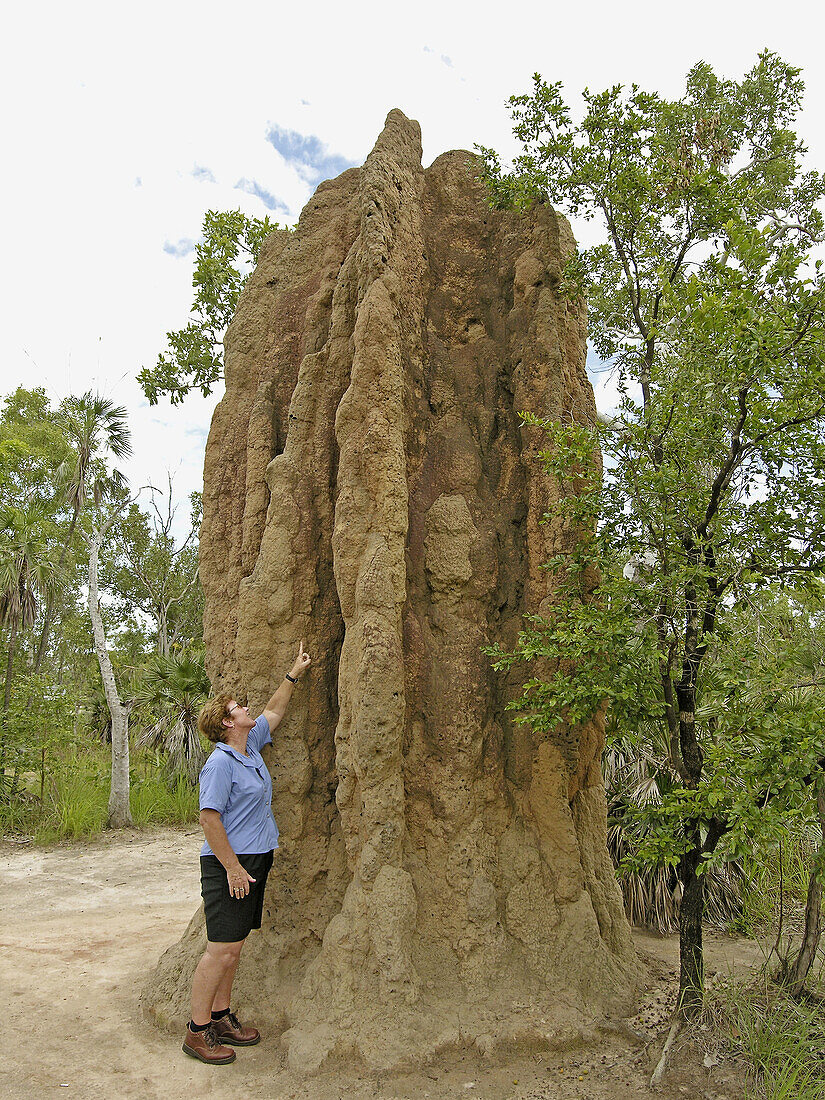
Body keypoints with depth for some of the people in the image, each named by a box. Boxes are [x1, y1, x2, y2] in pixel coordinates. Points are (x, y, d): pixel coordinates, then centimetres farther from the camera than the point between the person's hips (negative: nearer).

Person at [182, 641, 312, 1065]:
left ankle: (221, 1017, 27)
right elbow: (209, 818, -20)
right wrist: (233, 868, -19)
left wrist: (294, 674, 23)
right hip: (228, 865, -9)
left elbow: (273, 712, 23)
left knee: (234, 946, 15)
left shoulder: (250, 746, 9)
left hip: (254, 860, 9)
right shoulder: (220, 763, -17)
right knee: (221, 948, -4)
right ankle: (198, 1031, 8)